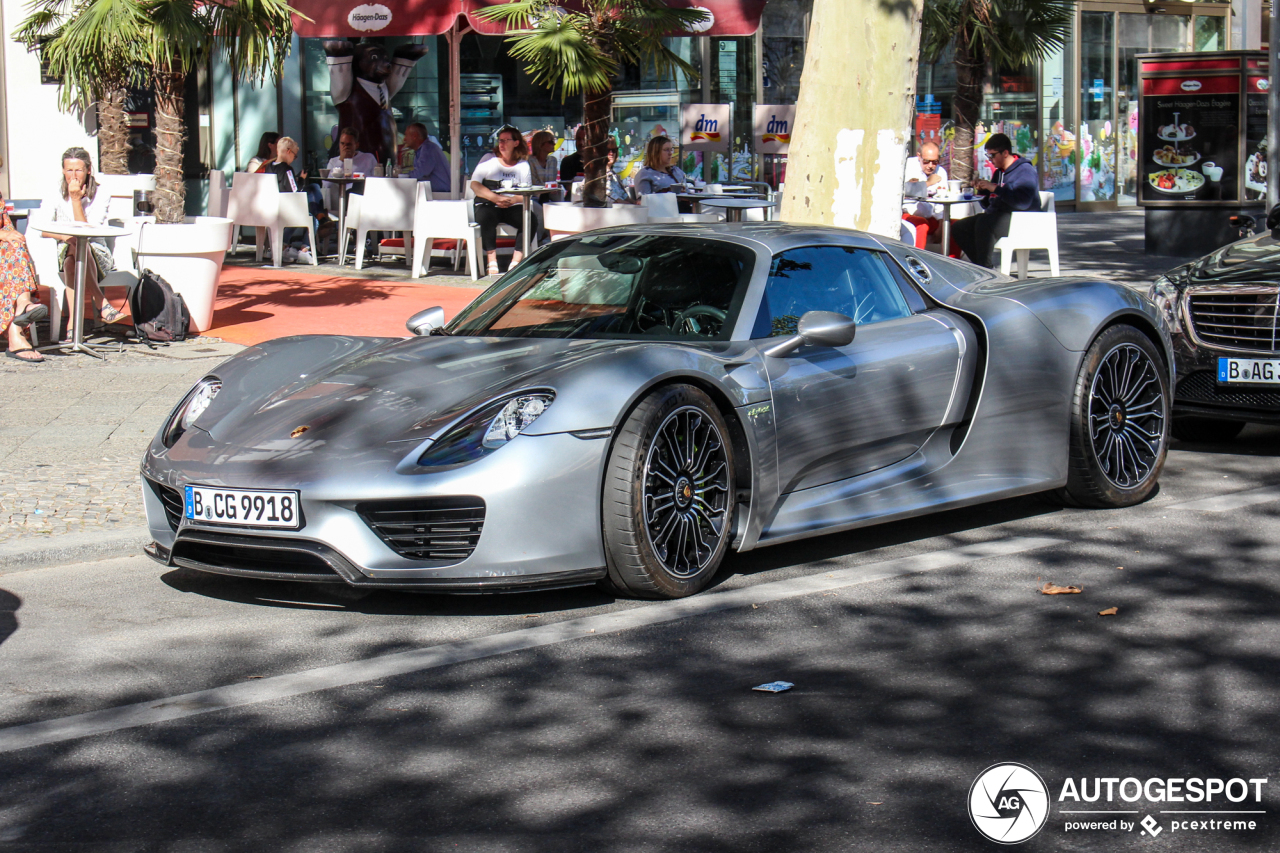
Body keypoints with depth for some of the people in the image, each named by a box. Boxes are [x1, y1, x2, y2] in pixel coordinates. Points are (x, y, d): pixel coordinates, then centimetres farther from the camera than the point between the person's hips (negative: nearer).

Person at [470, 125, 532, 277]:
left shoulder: (523, 165, 12)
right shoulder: (489, 161, 7)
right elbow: (475, 185, -4)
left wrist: (513, 200, -17)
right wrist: (496, 198, -17)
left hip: (513, 207, 2)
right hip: (489, 206, -2)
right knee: (486, 216, -37)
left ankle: (516, 262, -24)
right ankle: (492, 262, -31)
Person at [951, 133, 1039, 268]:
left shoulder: (1025, 171, -8)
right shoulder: (999, 173, 18)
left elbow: (1023, 202, -25)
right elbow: (988, 205, 24)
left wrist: (995, 188, -22)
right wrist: (982, 190, 4)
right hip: (996, 217, 9)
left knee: (983, 222, -35)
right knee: (958, 228, -2)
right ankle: (980, 265, -7)